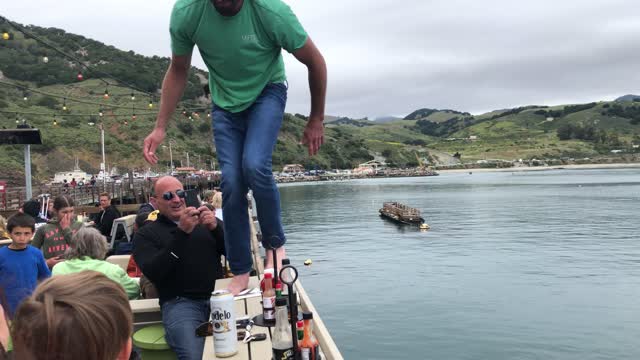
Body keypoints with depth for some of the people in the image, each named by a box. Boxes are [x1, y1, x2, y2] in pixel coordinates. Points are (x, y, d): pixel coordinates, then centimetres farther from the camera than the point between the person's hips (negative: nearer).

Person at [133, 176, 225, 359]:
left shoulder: (205, 221, 16)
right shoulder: (146, 234, 10)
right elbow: (153, 272, -8)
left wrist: (216, 228, -12)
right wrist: (181, 233, -16)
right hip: (180, 302, -3)